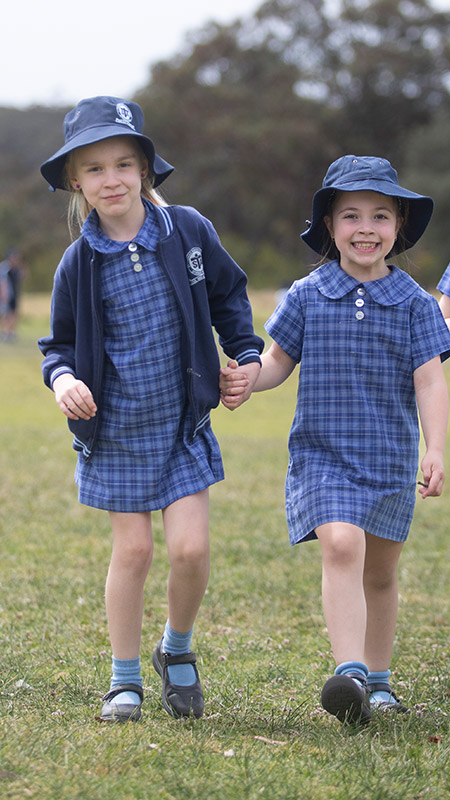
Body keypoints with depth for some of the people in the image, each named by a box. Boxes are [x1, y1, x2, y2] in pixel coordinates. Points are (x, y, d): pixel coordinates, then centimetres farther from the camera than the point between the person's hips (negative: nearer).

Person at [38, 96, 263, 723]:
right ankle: (125, 678, 17)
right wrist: (63, 377, -17)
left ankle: (177, 650, 21)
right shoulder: (80, 264, -7)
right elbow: (63, 342, 3)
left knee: (191, 548, -7)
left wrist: (246, 354, 2)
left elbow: (227, 294, 11)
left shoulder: (189, 231, -5)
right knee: (133, 550, 0)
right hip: (117, 430, -1)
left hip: (183, 424, 1)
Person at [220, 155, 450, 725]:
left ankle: (377, 678, 29)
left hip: (390, 458, 2)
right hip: (321, 454, -2)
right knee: (341, 546, -23)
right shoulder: (306, 297, 0)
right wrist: (245, 381, -13)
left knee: (380, 573, 12)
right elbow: (280, 360, 8)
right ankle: (349, 673, -30)